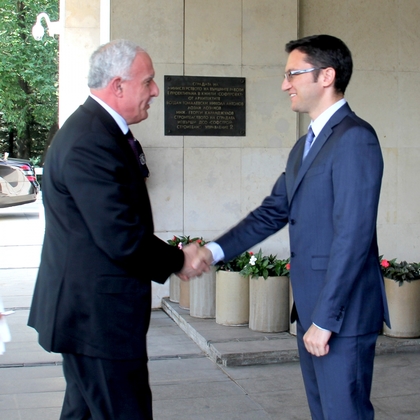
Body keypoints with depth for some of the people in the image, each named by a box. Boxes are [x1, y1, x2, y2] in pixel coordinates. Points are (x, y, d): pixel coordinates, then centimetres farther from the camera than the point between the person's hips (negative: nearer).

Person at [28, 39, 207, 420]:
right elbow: (122, 239, -25)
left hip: (85, 312, 11)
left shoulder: (97, 129, 12)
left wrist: (170, 253, 7)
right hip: (97, 316, -11)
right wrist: (178, 261, -10)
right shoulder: (90, 143, -23)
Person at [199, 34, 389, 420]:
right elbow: (272, 212, 15)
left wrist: (325, 319, -20)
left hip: (342, 313, -9)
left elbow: (353, 236, -21)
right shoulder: (305, 146, 16)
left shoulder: (355, 138, -16)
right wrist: (215, 251, 1)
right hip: (313, 308, 9)